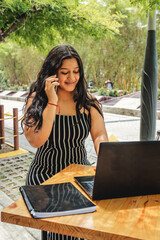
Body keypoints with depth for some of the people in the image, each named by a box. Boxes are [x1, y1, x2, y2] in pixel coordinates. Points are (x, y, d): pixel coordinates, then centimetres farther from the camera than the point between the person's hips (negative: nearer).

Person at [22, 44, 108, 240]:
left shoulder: (88, 101, 2)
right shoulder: (37, 100, -6)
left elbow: (100, 135, -6)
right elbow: (36, 140, -17)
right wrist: (52, 102, -20)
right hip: (45, 174, -3)